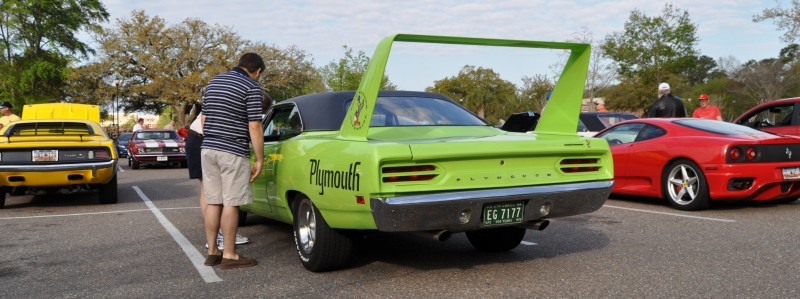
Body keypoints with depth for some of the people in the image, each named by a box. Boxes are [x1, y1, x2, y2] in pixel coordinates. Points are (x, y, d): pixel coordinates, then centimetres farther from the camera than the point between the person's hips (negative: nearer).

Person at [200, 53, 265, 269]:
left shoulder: (214, 82, 16)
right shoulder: (252, 88, -7)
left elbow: (203, 119, 19)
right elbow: (254, 127, -12)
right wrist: (259, 160, -7)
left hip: (207, 149, 7)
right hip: (233, 153, -7)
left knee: (213, 202, 11)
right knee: (230, 204, -2)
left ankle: (212, 252, 18)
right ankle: (229, 256, 4)